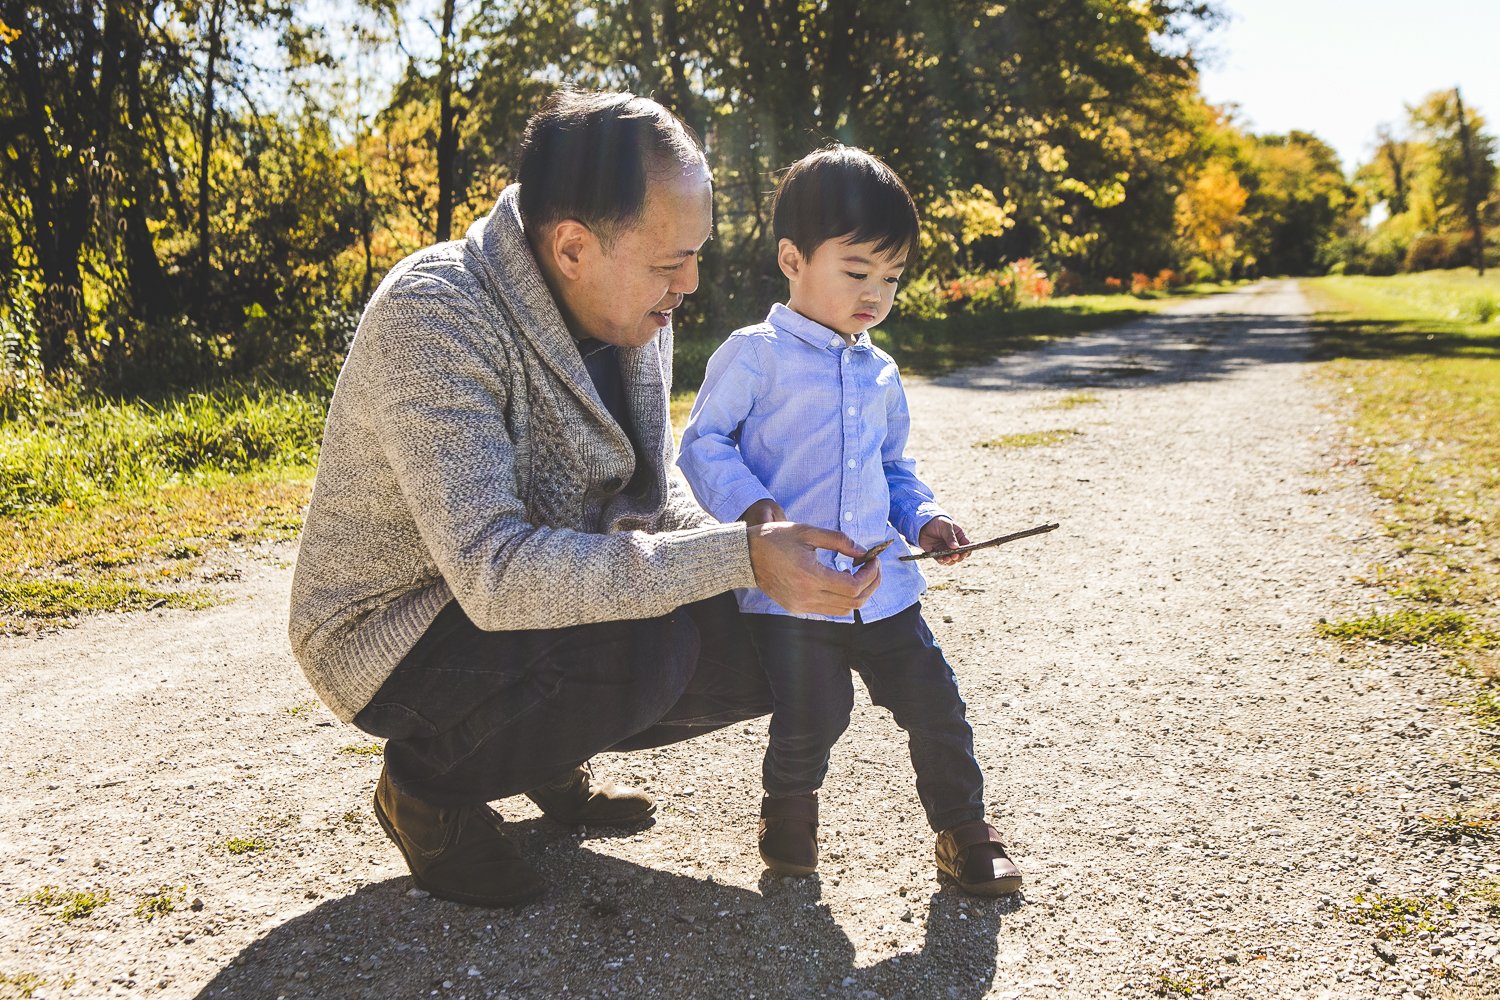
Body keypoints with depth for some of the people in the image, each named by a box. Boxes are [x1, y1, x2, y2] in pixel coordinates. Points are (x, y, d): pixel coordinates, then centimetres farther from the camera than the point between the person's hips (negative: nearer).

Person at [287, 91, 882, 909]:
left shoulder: (633, 308, -5)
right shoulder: (432, 319, -30)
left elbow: (652, 489, 6)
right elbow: (492, 573, -39)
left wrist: (748, 555, -15)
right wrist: (736, 558, -42)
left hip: (541, 596, 8)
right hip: (395, 636, -7)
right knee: (647, 644, -33)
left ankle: (548, 755, 16)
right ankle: (427, 781, -5)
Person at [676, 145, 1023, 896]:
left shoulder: (881, 375, 16)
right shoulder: (755, 355, -4)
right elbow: (703, 442, -5)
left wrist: (924, 518, 8)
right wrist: (749, 505, -21)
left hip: (883, 588, 6)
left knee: (936, 707, 6)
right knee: (810, 720, -5)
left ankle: (964, 831, 27)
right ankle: (787, 810, 27)